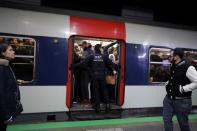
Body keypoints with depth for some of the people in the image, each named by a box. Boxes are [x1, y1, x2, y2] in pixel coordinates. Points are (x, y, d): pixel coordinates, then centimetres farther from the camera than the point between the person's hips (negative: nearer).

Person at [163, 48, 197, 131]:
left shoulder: (188, 68, -18)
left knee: (183, 123, 10)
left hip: (182, 101, -7)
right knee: (167, 119, 9)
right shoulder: (173, 67, 7)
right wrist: (168, 84, 7)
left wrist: (182, 89, -23)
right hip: (169, 98, 7)